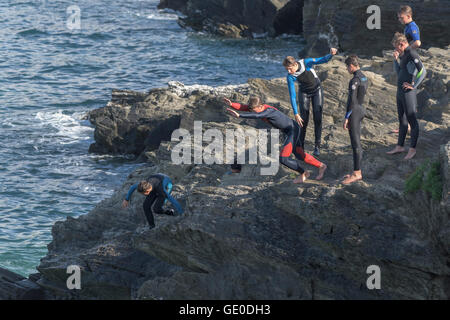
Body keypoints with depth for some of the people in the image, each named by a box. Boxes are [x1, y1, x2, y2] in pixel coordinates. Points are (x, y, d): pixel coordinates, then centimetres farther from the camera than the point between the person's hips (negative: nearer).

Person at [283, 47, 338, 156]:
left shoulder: (306, 63, -27)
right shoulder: (290, 77, -25)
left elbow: (323, 60, -25)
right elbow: (292, 95, -23)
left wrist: (331, 54, -48)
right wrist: (295, 114, -27)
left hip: (317, 90, 0)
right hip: (304, 93, 0)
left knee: (317, 118, -6)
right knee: (304, 120, -5)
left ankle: (317, 146, -1)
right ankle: (300, 146, 10)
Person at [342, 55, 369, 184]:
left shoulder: (355, 80, -19)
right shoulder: (364, 78, 11)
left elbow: (352, 100, -20)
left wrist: (346, 118, -16)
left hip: (354, 111, -10)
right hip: (360, 110, 10)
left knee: (355, 143, -6)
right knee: (356, 142, 14)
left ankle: (356, 173, -3)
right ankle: (357, 172, 19)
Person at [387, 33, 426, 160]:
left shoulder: (412, 54, -16)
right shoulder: (404, 54, 14)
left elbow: (423, 71, -25)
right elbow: (398, 72, 23)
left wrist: (413, 85, -19)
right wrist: (395, 59, 9)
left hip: (408, 92, -10)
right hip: (400, 92, 10)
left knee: (411, 120, -2)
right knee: (402, 120, 17)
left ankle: (412, 149, 3)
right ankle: (399, 147, 26)